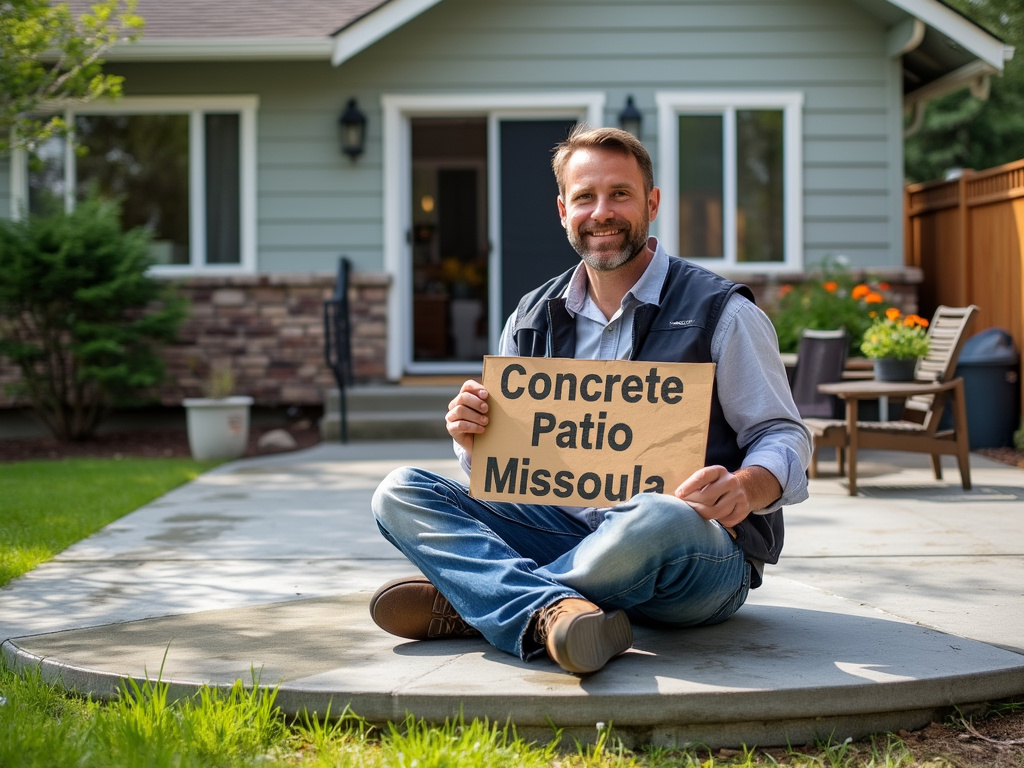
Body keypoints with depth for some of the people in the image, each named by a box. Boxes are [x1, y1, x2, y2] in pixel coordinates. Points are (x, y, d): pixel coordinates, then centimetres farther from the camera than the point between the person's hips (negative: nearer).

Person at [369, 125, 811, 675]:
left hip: (704, 555, -5)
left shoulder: (722, 313, 1)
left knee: (656, 520, -42)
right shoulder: (533, 319, 13)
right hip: (567, 531, 5)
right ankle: (553, 612, -37)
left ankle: (469, 604, -21)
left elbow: (784, 439, 0)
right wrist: (471, 436, -8)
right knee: (400, 492, -11)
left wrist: (745, 488, -24)